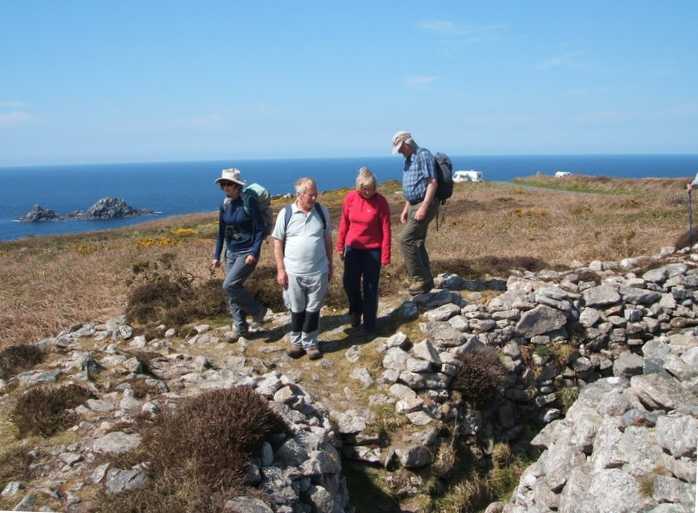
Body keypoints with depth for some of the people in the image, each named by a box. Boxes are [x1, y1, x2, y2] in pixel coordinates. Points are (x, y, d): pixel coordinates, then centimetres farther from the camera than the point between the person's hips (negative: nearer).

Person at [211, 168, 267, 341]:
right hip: (231, 253, 6)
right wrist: (216, 256, 11)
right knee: (233, 291, 7)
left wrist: (254, 253, -20)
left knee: (229, 285, -17)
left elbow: (260, 229, -12)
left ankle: (257, 310, 3)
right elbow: (221, 232, 13)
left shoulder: (249, 201, -13)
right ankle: (240, 327, 23)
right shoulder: (224, 205, 4)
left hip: (247, 253, -6)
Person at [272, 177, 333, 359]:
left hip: (318, 271, 1)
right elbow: (278, 243, -2)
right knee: (297, 309, 13)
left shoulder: (322, 211, -1)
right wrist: (280, 270, -5)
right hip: (294, 272, -1)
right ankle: (296, 342, 29)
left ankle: (310, 343, 25)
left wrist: (330, 265, 10)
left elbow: (327, 239, 8)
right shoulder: (286, 213, -7)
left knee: (313, 309, 10)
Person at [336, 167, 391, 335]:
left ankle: (369, 324, 18)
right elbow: (344, 224, 5)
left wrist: (385, 256, -11)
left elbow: (386, 230, -10)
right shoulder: (350, 198, -5)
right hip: (352, 248, 3)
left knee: (370, 288, 4)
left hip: (372, 250, -3)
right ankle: (356, 311, 36)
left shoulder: (380, 202, -13)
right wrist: (340, 246, 8)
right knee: (349, 283, 7)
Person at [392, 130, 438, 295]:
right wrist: (406, 210, 19)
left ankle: (418, 279, -7)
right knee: (417, 243, 11)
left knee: (406, 240, -14)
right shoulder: (408, 160, 17)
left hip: (425, 205, -10)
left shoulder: (423, 155, -12)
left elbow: (433, 183, -19)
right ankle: (426, 281, 19)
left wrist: (424, 208, -25)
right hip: (414, 205, 10)